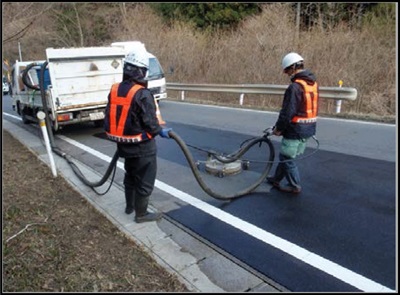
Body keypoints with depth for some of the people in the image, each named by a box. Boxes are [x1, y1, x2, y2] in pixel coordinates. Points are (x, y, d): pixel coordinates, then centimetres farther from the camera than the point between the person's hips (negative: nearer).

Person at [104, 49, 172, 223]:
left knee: (130, 176, 26)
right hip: (142, 147, -8)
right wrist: (160, 131, -2)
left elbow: (110, 116, 9)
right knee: (144, 181, 8)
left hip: (123, 144, 8)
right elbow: (149, 121, -21)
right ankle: (141, 214, 21)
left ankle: (130, 206, 41)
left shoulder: (114, 90, 2)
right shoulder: (142, 94, -22)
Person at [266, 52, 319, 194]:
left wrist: (278, 128, -7)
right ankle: (276, 178, 33)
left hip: (295, 129, -9)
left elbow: (288, 112, -21)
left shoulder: (295, 87, -21)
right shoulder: (314, 83, 9)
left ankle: (294, 186, 14)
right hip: (309, 128, 9)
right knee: (287, 154, 20)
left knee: (287, 157, 5)